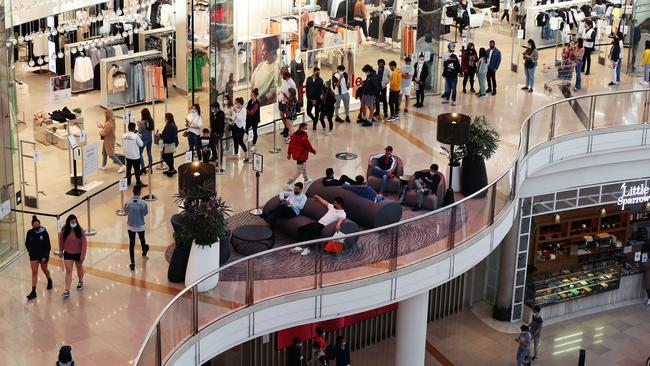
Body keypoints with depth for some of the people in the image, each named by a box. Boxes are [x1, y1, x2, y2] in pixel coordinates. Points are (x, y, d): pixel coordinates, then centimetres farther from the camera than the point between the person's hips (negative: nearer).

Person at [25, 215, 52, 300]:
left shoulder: (44, 232, -14)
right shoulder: (29, 233, -7)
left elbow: (48, 246, -12)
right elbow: (27, 244, 6)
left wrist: (45, 256, -16)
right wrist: (30, 252, -4)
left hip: (43, 255, -1)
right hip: (33, 256, 1)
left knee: (44, 269, 19)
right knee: (34, 272, -3)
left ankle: (49, 281, 50)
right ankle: (33, 292, -5)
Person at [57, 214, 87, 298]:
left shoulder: (80, 231, -16)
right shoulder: (64, 232, -12)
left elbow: (84, 243, -16)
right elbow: (61, 241, 3)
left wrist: (83, 255, -20)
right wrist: (61, 251, 10)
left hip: (78, 254, 0)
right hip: (68, 254, 0)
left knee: (79, 268, 23)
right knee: (68, 271, -6)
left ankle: (80, 282, 49)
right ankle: (67, 290, -10)